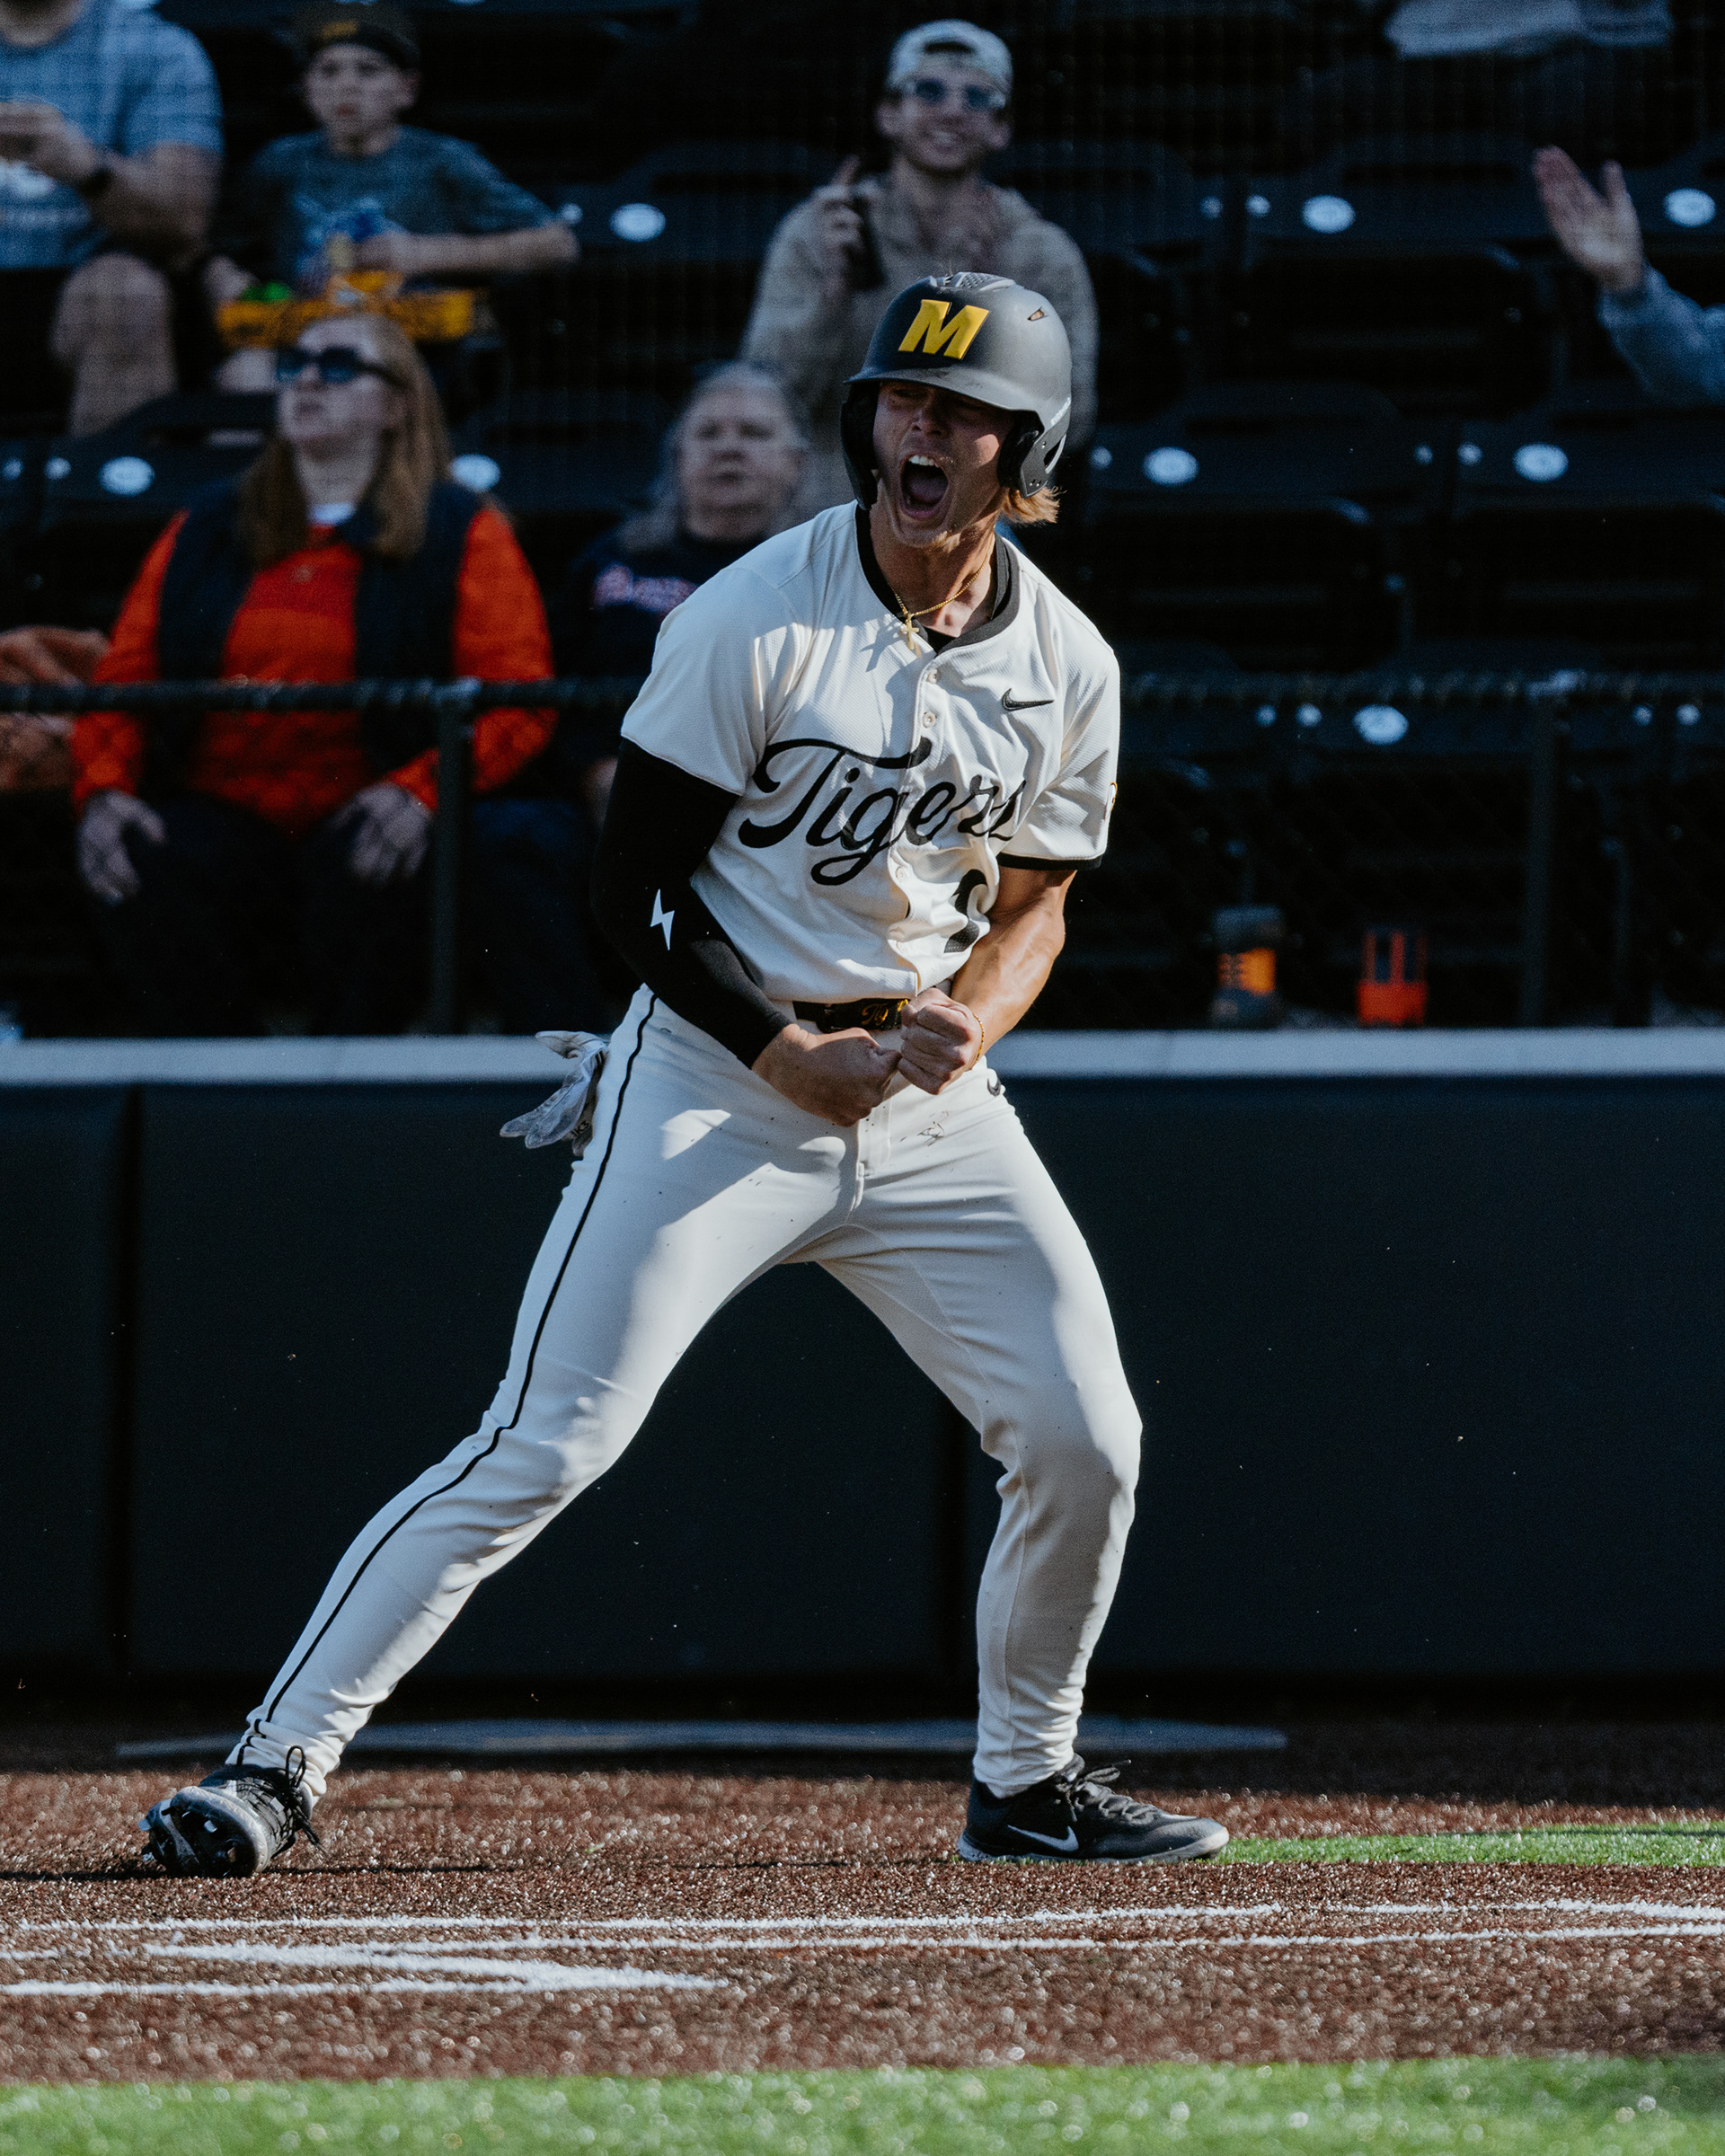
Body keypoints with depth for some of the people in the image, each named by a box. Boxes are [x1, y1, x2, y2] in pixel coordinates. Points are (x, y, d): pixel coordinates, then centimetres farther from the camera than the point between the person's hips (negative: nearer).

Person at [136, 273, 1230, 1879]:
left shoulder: (1066, 665, 2)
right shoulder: (753, 622, -13)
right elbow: (633, 886, -9)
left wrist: (965, 1022, -10)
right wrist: (789, 1056, -17)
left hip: (925, 1093, 5)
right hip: (718, 1071, -5)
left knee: (1086, 1444, -1)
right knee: (540, 1448, -13)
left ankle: (1027, 1780, 21)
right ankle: (274, 1766, -9)